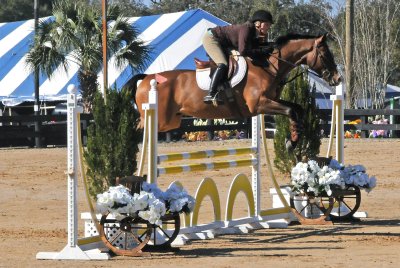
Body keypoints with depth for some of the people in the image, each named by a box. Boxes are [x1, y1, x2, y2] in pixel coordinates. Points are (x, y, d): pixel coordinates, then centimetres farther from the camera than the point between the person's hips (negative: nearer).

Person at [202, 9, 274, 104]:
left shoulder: (259, 34, -1)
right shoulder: (246, 29, -28)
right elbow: (243, 51, -34)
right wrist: (263, 51, -29)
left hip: (222, 45, 10)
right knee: (223, 65, -25)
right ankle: (211, 94, -31)